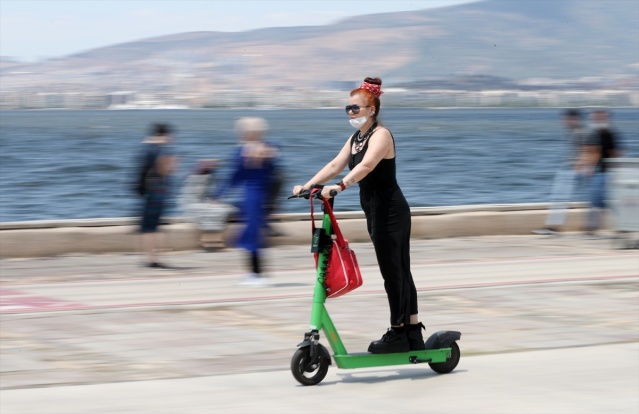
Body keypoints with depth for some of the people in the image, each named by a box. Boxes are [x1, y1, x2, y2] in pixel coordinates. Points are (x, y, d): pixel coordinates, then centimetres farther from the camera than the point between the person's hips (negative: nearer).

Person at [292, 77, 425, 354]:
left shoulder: (381, 135, -14)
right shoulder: (355, 139, 15)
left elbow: (366, 165, -31)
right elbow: (335, 165, 7)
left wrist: (340, 186, -44)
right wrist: (308, 185, -6)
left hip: (391, 213, -10)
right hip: (376, 213, 10)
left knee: (393, 274, -5)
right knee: (399, 273, 12)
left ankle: (398, 335, 1)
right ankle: (413, 335, 18)